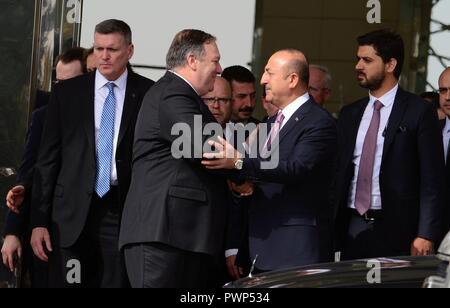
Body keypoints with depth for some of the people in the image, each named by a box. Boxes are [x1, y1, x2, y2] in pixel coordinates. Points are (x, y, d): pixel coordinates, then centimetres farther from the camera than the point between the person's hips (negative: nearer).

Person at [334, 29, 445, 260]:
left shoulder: (419, 112, -2)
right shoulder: (349, 114, 15)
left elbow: (432, 180, -6)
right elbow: (340, 173, 16)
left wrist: (426, 235, -14)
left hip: (396, 232, -5)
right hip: (352, 230, 5)